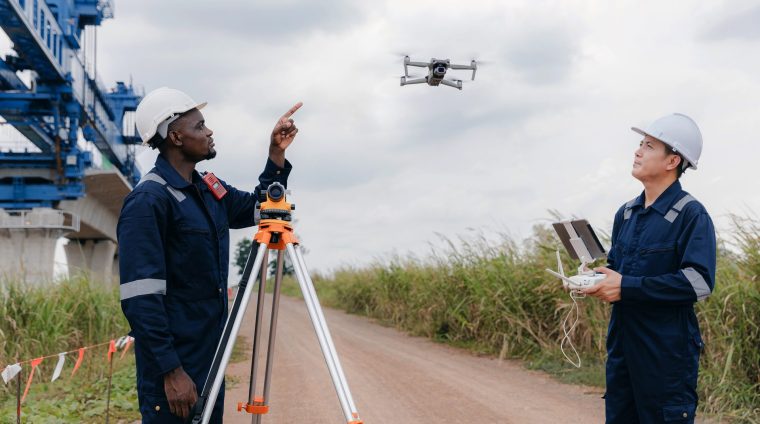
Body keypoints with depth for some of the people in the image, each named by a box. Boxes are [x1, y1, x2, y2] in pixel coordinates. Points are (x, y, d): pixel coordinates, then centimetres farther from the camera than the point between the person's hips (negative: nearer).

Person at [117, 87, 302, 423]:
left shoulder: (209, 190, 9)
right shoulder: (148, 201, -16)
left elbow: (257, 208, 28)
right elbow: (140, 298, -21)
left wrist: (277, 154, 13)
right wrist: (170, 371, -24)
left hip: (209, 357, 8)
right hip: (173, 366, -8)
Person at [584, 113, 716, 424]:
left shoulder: (692, 215, -11)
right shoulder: (626, 213, 13)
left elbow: (699, 282, -21)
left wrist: (626, 287, -21)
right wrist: (599, 279, 1)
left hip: (668, 350, -7)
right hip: (622, 346, 7)